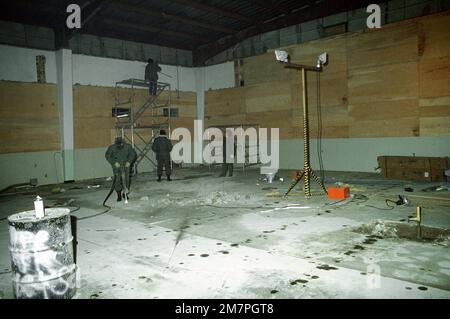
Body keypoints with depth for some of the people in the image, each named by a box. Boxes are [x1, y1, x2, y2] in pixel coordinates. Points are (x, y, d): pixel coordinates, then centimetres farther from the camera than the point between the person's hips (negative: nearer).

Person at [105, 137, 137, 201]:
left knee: (126, 180, 2)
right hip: (116, 166, -1)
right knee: (117, 180, -8)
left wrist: (129, 161, -10)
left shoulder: (127, 146, -6)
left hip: (126, 165, 1)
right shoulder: (112, 148, -10)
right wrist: (114, 162, -19)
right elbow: (107, 156, -10)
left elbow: (133, 154, 2)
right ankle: (119, 196, 0)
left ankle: (125, 194, 19)